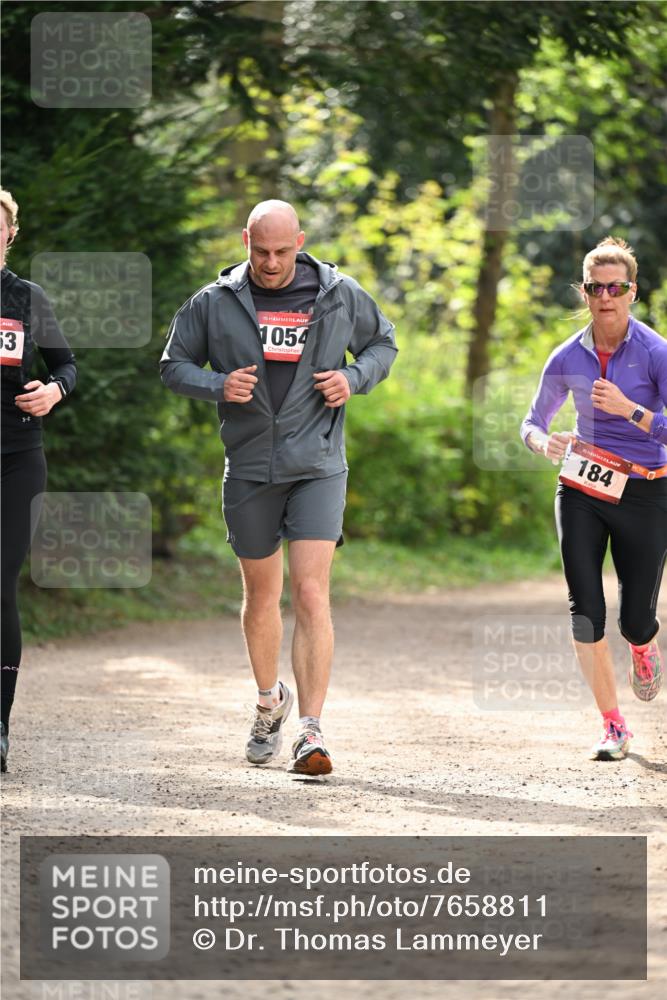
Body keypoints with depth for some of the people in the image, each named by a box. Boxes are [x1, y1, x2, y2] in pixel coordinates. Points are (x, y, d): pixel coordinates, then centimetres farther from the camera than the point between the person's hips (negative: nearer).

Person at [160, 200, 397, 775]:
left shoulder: (340, 296, 0)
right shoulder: (215, 303, 0)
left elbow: (383, 343, 16)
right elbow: (174, 365, 8)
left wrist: (354, 378, -4)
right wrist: (217, 385, -12)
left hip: (317, 467, -2)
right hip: (249, 469, 2)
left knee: (311, 594, -14)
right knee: (261, 594, 15)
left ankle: (310, 732, -16)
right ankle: (270, 701, 40)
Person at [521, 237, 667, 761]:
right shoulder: (568, 358, 1)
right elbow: (532, 423, 12)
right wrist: (546, 443, -11)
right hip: (581, 492, 2)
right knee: (586, 612, -9)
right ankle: (614, 727, 3)